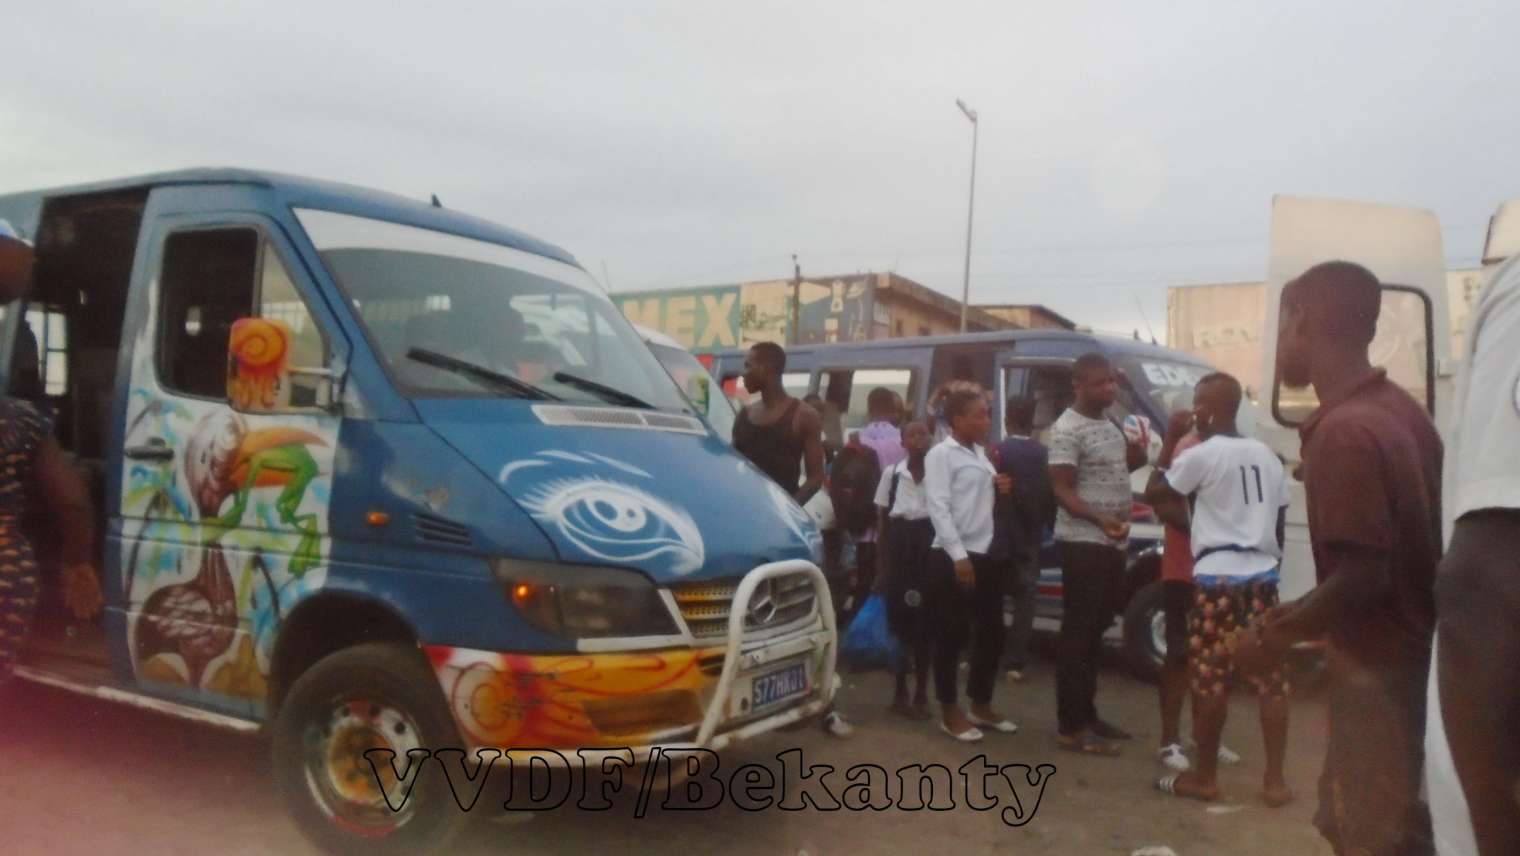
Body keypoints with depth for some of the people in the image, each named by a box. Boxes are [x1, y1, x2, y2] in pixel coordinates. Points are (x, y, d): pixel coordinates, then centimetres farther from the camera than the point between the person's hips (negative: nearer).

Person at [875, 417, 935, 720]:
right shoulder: (892, 473, 3)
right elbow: (882, 521, 6)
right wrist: (881, 567, 4)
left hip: (928, 547, -2)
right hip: (899, 547, 2)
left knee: (925, 621, 4)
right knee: (898, 620, 5)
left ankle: (921, 693, 16)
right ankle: (900, 692, 16)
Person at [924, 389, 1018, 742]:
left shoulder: (979, 453, 15)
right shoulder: (941, 454, -8)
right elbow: (939, 508, -15)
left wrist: (999, 488, 1)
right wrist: (959, 555, -21)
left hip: (986, 553, 8)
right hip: (952, 557, -8)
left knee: (992, 632, 12)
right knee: (951, 635, 0)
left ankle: (981, 706, 27)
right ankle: (949, 712, 12)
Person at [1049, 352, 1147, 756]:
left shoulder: (1109, 425, 15)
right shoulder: (1068, 428, -13)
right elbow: (1062, 489, -19)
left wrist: (1137, 456, 7)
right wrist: (1099, 519, -33)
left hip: (1111, 543, 9)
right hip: (1083, 543, -9)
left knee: (1095, 631, 14)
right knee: (1078, 633, -6)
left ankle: (1087, 714, 24)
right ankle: (1071, 727, -2)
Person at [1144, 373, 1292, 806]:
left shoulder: (1201, 455, -8)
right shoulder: (1267, 456, 12)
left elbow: (1154, 494, 2)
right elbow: (1279, 522, 16)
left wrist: (1170, 440, 6)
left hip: (1217, 577, -6)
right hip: (1262, 575, 6)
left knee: (1211, 681, 2)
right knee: (1271, 679, 7)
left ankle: (1204, 777, 12)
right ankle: (1275, 780, 9)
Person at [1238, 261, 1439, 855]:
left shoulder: (1343, 431, -24)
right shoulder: (1398, 409, 6)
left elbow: (1362, 576, -26)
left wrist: (1274, 636, -11)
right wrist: (1299, 616, 16)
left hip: (1378, 672, -9)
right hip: (1409, 656, 9)